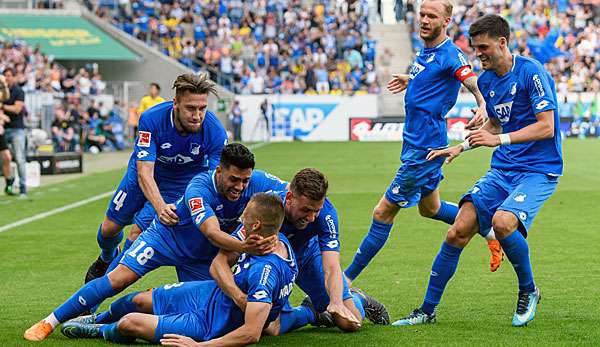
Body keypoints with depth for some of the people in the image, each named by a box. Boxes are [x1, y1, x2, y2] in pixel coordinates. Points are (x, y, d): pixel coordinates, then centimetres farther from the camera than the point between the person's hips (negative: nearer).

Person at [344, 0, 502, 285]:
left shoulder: (450, 54, -18)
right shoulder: (426, 51, 9)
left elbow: (476, 85, -32)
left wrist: (483, 108, -50)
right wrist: (410, 81, 28)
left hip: (424, 149, -10)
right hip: (416, 142, 10)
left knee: (383, 212, -4)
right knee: (430, 208, 25)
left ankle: (348, 278, 3)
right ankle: (489, 231, 34)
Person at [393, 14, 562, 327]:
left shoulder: (531, 72, -14)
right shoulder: (486, 81, 11)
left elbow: (546, 127, -19)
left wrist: (500, 139, -25)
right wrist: (461, 147, 16)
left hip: (538, 170, -7)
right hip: (502, 169, 7)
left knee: (503, 222, -31)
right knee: (457, 232, -6)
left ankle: (528, 291, -4)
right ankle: (427, 311, 4)